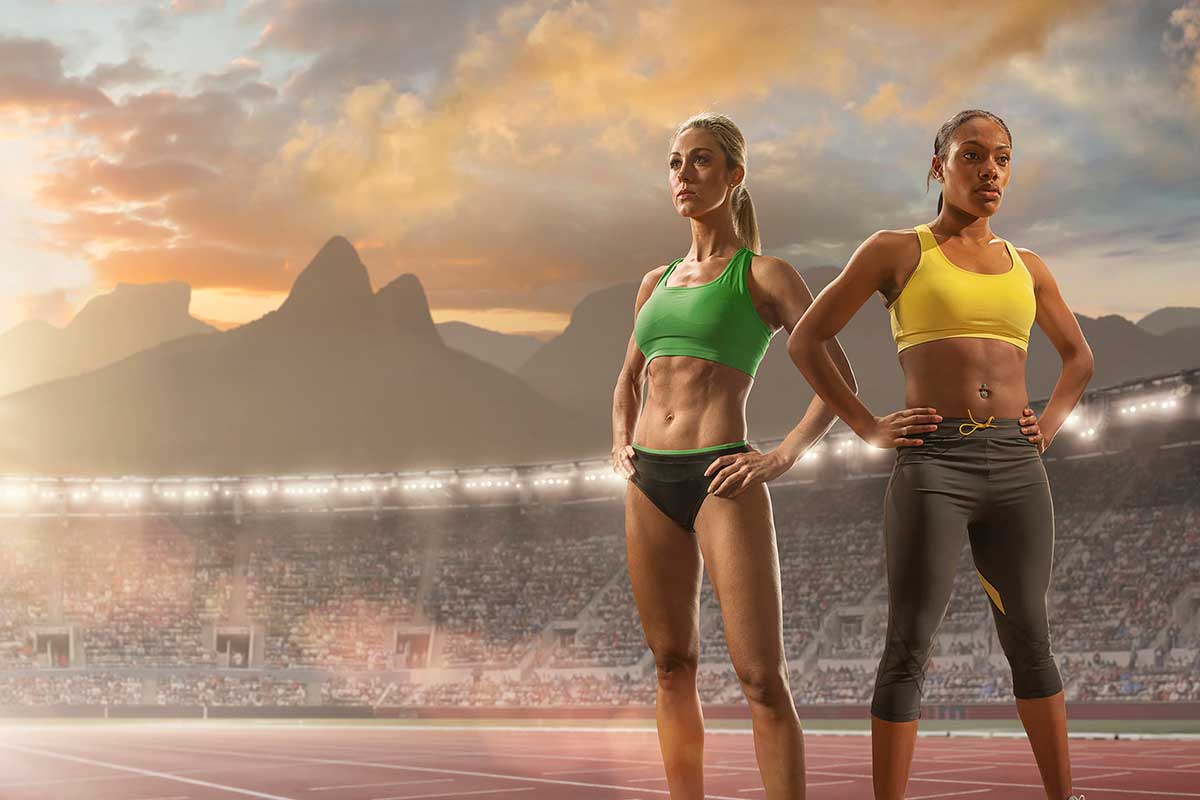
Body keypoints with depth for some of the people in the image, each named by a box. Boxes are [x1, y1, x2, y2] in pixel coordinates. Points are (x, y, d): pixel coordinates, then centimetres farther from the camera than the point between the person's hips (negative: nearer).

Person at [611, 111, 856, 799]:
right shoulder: (656, 283, 18)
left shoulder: (764, 274, 2)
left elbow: (839, 378, -3)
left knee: (763, 678, -10)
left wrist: (783, 457, -13)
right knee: (674, 665, 9)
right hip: (650, 484, 6)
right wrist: (622, 441, 15)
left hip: (721, 482, -6)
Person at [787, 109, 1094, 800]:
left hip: (1017, 466, 4)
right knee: (909, 647, -5)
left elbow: (1079, 357, 30)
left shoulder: (1027, 268, 16)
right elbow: (806, 341, 5)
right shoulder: (897, 251, 5)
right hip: (932, 464, -4)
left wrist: (1052, 422, 13)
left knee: (1029, 642, 10)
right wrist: (868, 427, -2)